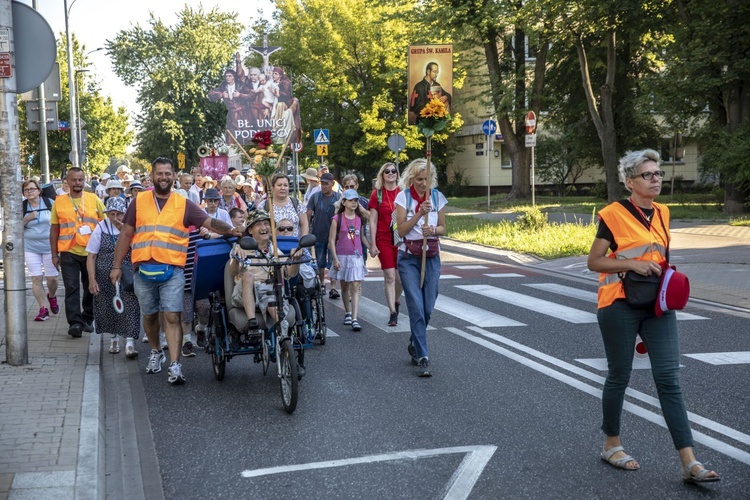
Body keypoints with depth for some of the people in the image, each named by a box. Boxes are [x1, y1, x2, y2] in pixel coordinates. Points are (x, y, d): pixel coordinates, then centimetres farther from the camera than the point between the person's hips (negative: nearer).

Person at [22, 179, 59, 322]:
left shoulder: (50, 203, -3)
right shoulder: (22, 207, 1)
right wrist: (27, 219, -15)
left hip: (49, 247, -1)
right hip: (30, 248, 1)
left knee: (52, 278, 2)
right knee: (36, 278, -2)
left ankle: (52, 297, 33)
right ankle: (43, 309, 5)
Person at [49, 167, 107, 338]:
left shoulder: (94, 199, 3)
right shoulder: (59, 202, 4)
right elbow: (54, 229, 7)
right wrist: (54, 254, 3)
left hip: (91, 252, 1)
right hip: (69, 253, -1)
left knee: (91, 288, 11)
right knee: (71, 289, -7)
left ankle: (87, 319, 26)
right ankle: (75, 323, -8)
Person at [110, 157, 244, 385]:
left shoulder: (184, 204, 5)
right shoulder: (139, 202, 9)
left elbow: (210, 222, -3)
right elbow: (125, 235, 11)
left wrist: (230, 229, -23)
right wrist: (117, 266, 6)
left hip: (172, 270, -2)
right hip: (144, 270, 2)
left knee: (172, 317, -11)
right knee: (150, 316, 15)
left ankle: (174, 366, -12)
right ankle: (156, 351, 37)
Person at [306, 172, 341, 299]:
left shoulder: (338, 198, 1)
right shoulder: (315, 197, 4)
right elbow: (308, 215, 5)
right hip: (318, 235, 2)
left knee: (333, 262, -7)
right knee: (320, 262, 12)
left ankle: (333, 287, -10)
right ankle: (321, 284, 26)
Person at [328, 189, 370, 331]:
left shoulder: (360, 219, 6)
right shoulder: (337, 219, -4)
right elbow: (331, 240, -4)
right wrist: (335, 258, -9)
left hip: (356, 256, 1)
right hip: (342, 256, -1)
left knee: (355, 287, -8)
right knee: (344, 286, 12)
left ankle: (355, 319, -12)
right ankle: (347, 313, 31)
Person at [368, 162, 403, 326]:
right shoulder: (377, 194, 0)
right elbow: (373, 221, 0)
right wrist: (373, 244, -4)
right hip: (384, 240, -2)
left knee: (401, 277, 6)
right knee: (389, 277, -3)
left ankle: (396, 300, 35)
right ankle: (393, 313, 3)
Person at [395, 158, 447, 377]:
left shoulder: (437, 197, 5)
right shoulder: (403, 197, -4)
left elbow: (442, 228, 9)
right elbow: (401, 230, -9)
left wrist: (433, 230, -13)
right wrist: (419, 213, -20)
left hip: (431, 256, 3)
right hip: (408, 257, -3)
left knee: (428, 307, 4)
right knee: (416, 307, -11)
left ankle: (414, 344, 31)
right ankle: (422, 358, -8)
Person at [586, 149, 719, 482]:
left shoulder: (662, 213, 11)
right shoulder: (614, 214, -8)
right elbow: (594, 261, -8)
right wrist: (633, 264, -19)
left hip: (657, 304, 5)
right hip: (619, 304, -5)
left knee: (669, 379, -2)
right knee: (619, 376, 7)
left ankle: (689, 463, -4)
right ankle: (611, 446, 27)